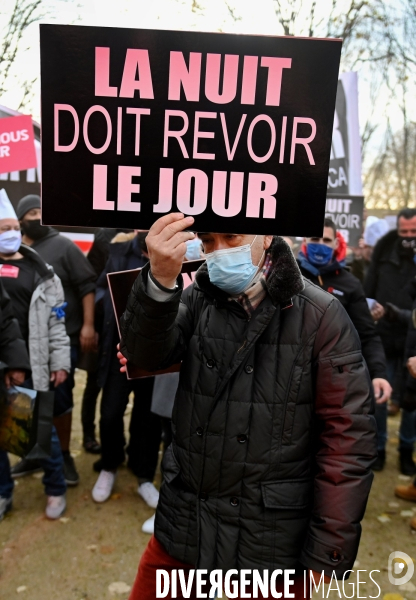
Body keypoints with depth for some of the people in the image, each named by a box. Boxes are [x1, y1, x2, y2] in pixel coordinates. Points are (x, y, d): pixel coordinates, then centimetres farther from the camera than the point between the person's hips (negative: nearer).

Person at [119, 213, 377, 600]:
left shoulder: (320, 315, -11)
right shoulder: (196, 300, 0)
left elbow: (346, 437, -10)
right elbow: (147, 356, -17)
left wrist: (328, 551, -9)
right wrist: (160, 280, -35)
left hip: (271, 538, -2)